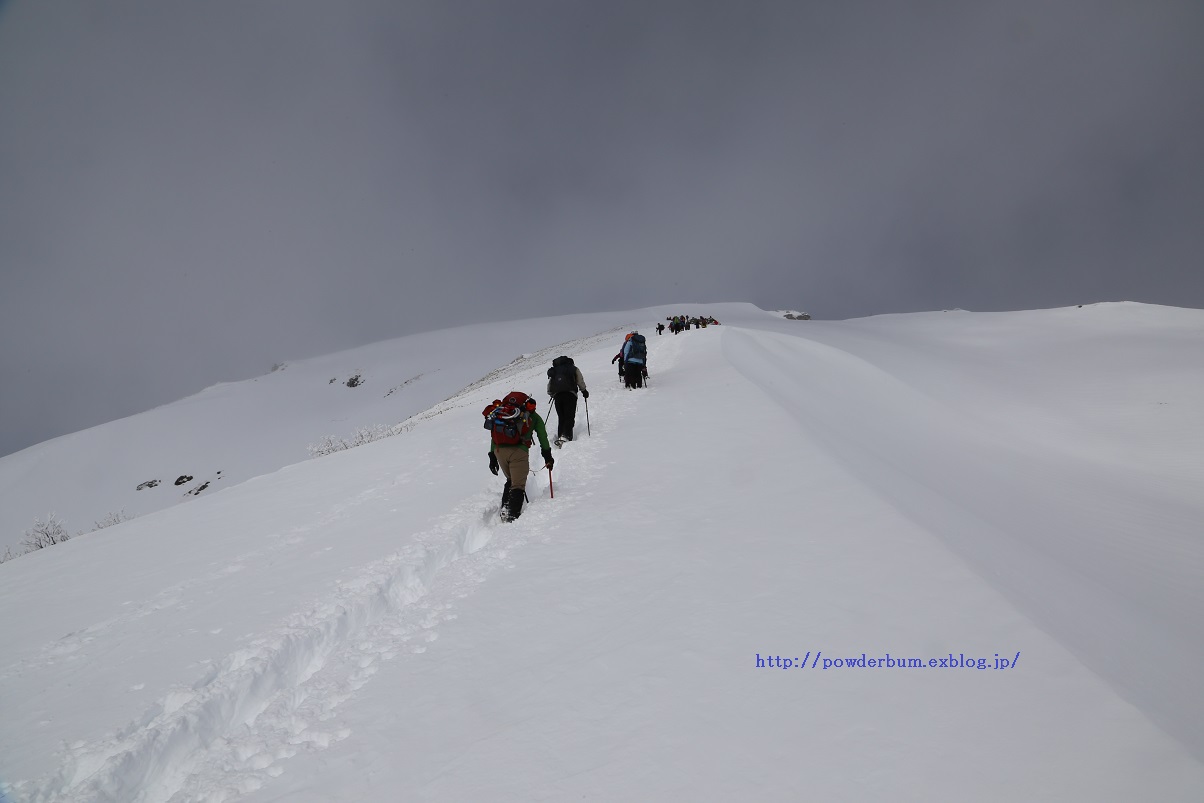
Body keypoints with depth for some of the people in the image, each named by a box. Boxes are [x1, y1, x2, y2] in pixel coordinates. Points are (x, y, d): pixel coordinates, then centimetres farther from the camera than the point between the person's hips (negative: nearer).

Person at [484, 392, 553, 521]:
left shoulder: (500, 410, 30)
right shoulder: (532, 416, 20)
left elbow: (495, 434, 25)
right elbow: (543, 437, 12)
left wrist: (492, 457, 25)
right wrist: (547, 456, 18)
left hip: (498, 451, 4)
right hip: (518, 450, -4)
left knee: (510, 481, 24)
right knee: (518, 485, -1)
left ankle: (504, 510, 12)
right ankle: (512, 515, -17)